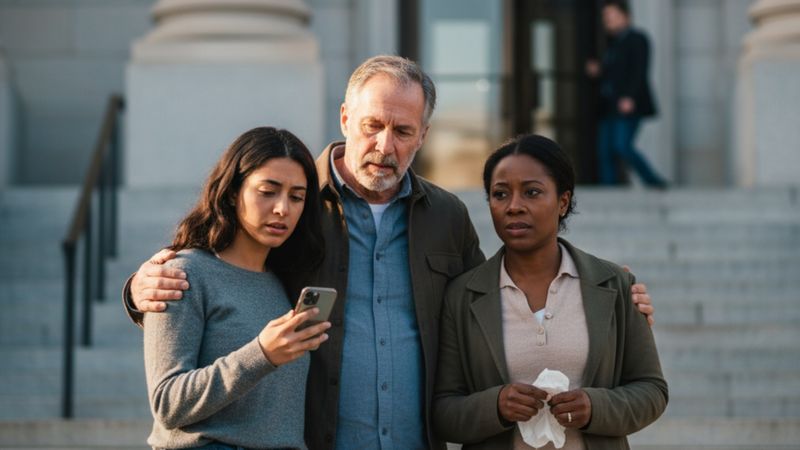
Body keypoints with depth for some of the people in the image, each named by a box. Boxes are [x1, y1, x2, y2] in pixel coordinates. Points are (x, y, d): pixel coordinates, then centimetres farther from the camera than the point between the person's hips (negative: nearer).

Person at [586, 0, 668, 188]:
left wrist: (629, 97, -23)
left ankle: (654, 182, -5)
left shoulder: (636, 39, -4)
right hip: (609, 107, 8)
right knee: (605, 151, 1)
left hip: (628, 105, -8)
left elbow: (639, 71, -13)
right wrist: (598, 71, 5)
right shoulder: (613, 42, 20)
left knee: (622, 147, -18)